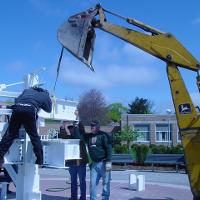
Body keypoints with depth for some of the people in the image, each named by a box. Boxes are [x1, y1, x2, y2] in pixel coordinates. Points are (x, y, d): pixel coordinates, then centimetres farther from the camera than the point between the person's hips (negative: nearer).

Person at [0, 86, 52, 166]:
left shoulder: (27, 90, 34)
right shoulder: (45, 95, 27)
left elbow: (17, 100, 32)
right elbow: (49, 109, 35)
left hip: (17, 108, 3)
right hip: (30, 110, -2)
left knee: (9, 135, 9)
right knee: (34, 137, 10)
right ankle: (40, 161, 13)